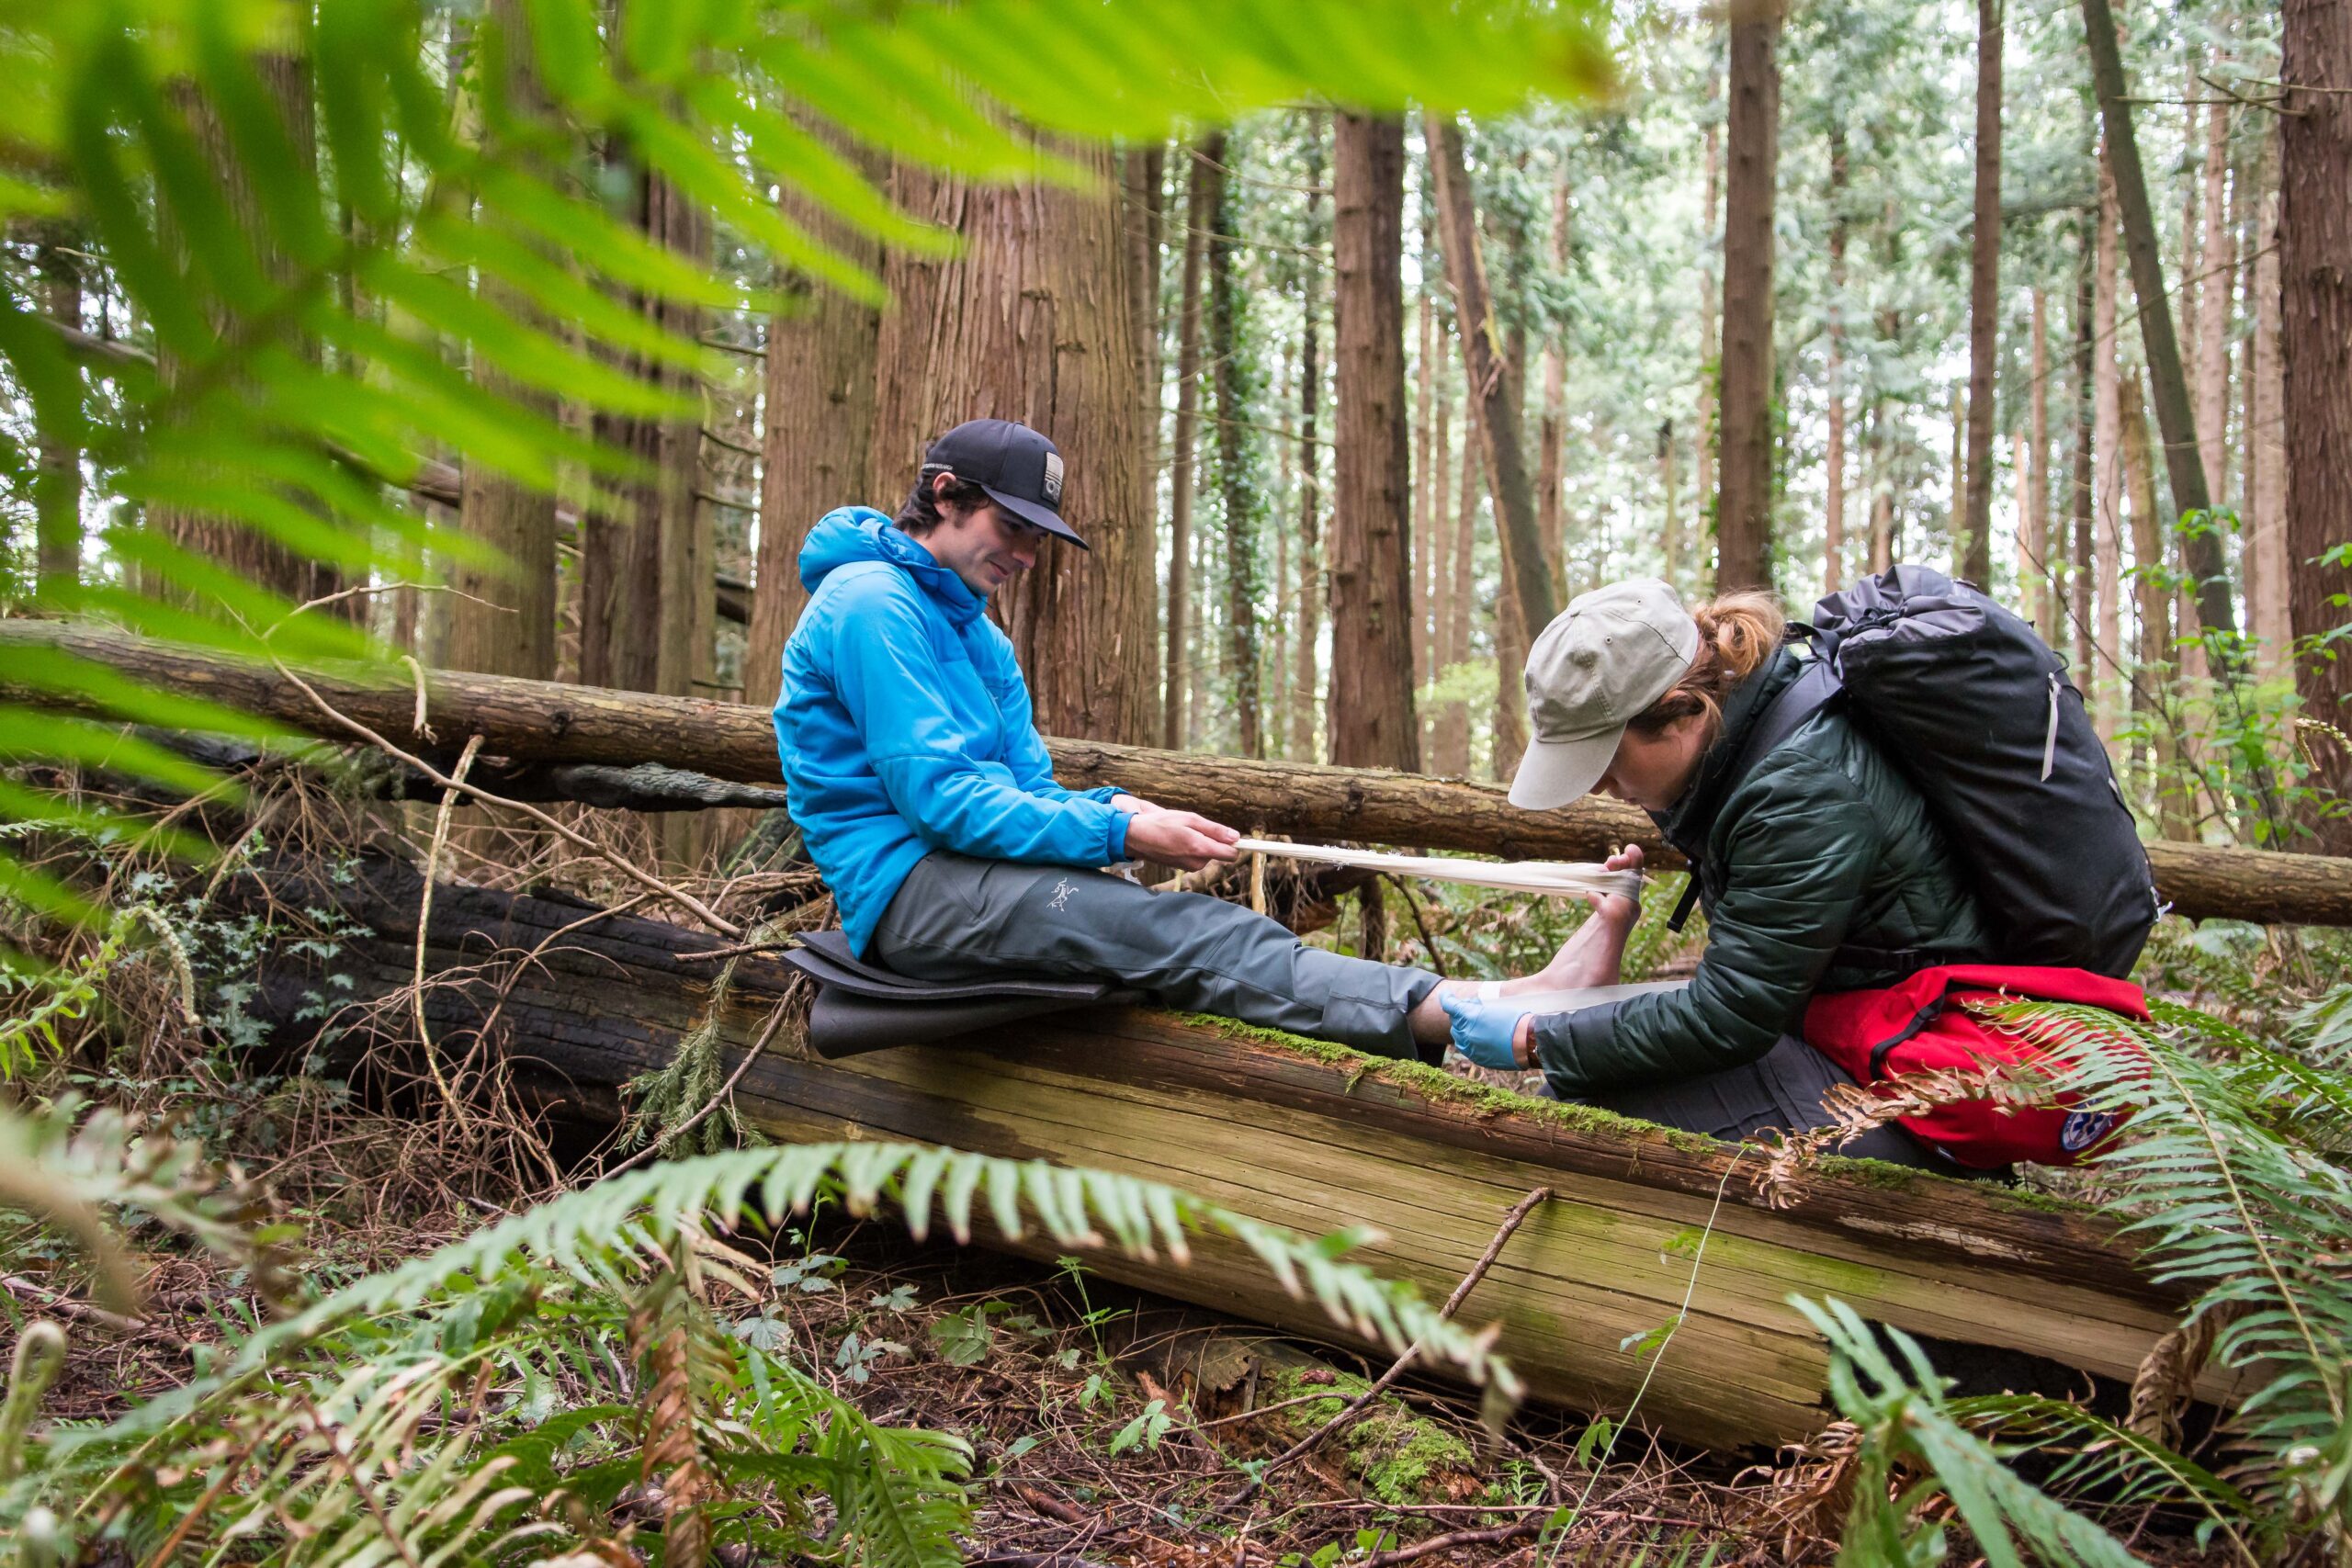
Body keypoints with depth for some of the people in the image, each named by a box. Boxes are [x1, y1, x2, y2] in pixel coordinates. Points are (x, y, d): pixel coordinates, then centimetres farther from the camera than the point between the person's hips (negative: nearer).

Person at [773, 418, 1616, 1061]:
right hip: (906, 883, -9)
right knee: (1188, 932, -26)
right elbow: (939, 797, -18)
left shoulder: (977, 636, 22)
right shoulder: (873, 603, -9)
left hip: (963, 867, 9)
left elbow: (1030, 788, 16)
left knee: (1187, 929, -16)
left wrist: (1112, 807, -7)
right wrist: (1117, 833, -19)